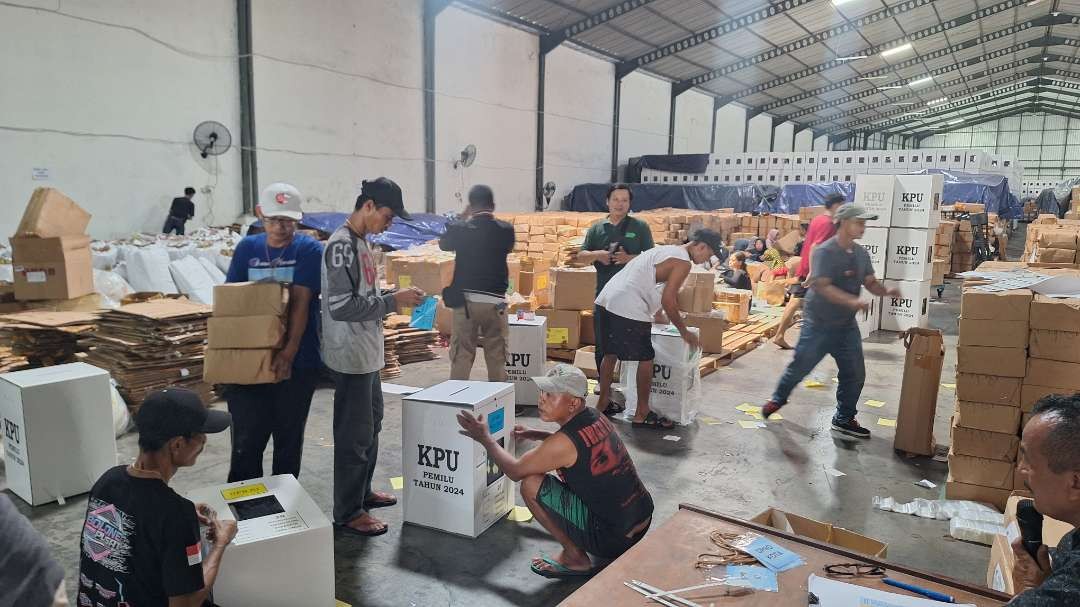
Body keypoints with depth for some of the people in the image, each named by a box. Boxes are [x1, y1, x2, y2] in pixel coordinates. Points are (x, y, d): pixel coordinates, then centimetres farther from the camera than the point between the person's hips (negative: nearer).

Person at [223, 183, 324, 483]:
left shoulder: (309, 250, -5)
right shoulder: (247, 248, 7)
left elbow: (301, 302, -14)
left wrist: (289, 352, -23)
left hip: (297, 362, -2)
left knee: (289, 439, 10)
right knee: (247, 439, 4)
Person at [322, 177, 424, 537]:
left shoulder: (360, 241, 11)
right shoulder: (342, 244, -18)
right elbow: (340, 306, -25)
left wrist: (394, 299, 5)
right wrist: (394, 301, -21)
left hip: (367, 353, 10)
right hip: (351, 356, -10)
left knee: (371, 423, 20)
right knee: (355, 433, -1)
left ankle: (362, 491, 35)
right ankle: (348, 512, 12)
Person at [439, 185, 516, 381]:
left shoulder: (459, 228, -7)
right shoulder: (505, 229, -5)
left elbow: (443, 244, 13)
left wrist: (462, 219, 14)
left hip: (465, 300, 0)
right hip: (495, 301, 0)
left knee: (461, 357, 7)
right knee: (497, 358, 11)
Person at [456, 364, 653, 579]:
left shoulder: (564, 442, -22)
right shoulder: (596, 418, 1)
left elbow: (515, 471, -8)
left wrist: (485, 439, 4)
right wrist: (536, 435, 22)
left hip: (612, 537, -9)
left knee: (531, 484, -10)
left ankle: (574, 557, 1)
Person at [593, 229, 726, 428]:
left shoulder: (667, 250, 24)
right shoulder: (683, 262, -6)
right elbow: (667, 301, -11)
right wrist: (684, 331, 1)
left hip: (605, 300, 10)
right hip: (628, 309, -10)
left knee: (611, 353, 22)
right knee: (646, 359, 3)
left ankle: (603, 404, 34)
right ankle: (642, 415, 13)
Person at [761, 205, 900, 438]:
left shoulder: (861, 253, 5)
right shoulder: (824, 251, -18)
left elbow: (870, 282, 10)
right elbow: (822, 286, -26)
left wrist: (886, 291, -11)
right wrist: (852, 301, -36)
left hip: (847, 325, 6)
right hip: (819, 323, -6)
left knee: (855, 374, 6)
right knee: (800, 367, 6)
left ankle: (844, 419, 22)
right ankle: (779, 398, 31)